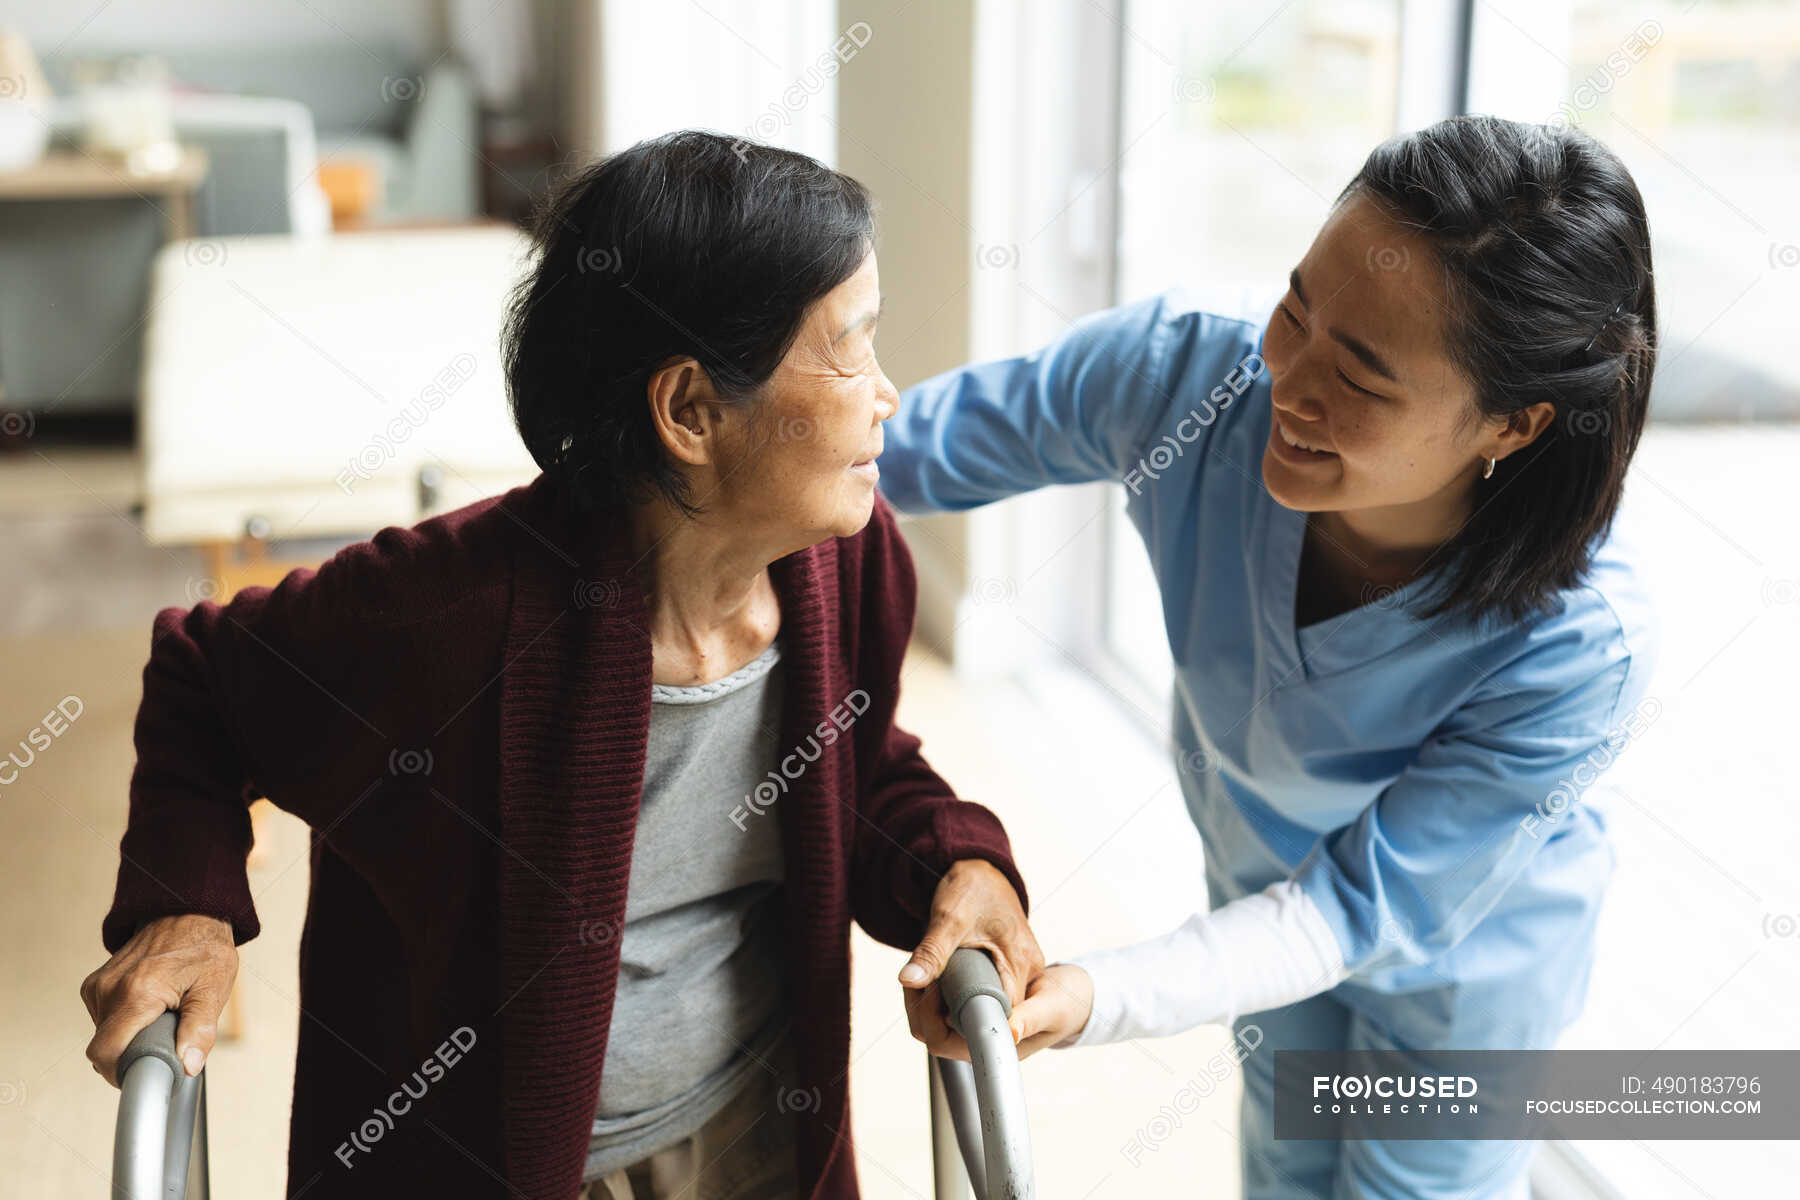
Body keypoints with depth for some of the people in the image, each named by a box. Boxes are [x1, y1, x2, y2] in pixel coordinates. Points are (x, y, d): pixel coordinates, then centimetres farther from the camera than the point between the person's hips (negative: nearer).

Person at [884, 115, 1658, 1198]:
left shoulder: (1579, 652, -41)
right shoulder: (1192, 367, -34)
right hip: (1264, 879, 4)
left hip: (1463, 957, -4)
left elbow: (1369, 904, -33)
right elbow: (929, 439, -17)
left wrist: (1099, 1000, -45)